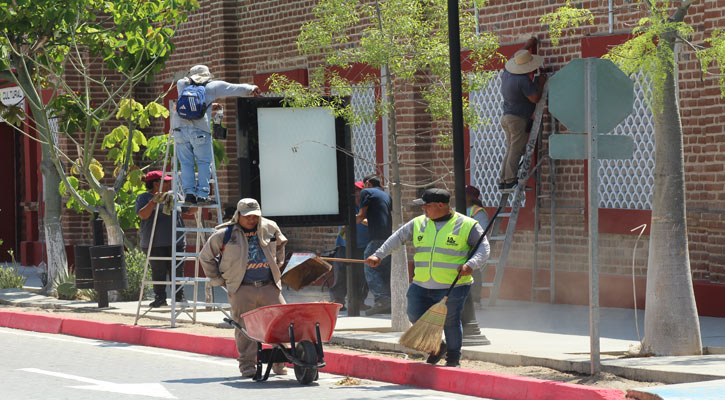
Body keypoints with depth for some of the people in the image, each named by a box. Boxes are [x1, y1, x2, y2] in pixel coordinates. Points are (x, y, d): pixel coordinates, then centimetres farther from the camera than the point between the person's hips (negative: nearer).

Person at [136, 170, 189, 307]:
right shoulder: (144, 198, 1)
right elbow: (143, 215, -14)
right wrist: (153, 201, -23)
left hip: (175, 242, 4)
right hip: (155, 243, -4)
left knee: (177, 270, 2)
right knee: (158, 271, -2)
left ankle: (179, 296, 9)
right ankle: (159, 298, 4)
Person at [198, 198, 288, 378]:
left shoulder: (270, 228, 10)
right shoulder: (225, 234, -1)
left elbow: (280, 245, 34)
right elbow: (205, 257, 11)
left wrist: (277, 267, 27)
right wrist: (218, 280, 10)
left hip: (269, 286, 3)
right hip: (242, 290, -3)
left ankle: (279, 363, 6)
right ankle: (247, 365, 3)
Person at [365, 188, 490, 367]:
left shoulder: (466, 225, -4)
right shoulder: (418, 223, 9)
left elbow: (483, 247, -5)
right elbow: (398, 238, 13)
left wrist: (471, 265, -22)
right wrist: (378, 255, 4)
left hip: (452, 287, -5)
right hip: (422, 286, 5)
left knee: (450, 322, -1)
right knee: (416, 317, 0)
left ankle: (453, 358, 18)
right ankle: (437, 346, 25)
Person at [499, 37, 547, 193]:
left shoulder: (507, 73, 6)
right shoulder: (522, 80, -20)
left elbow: (515, 59, 27)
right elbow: (535, 98, -19)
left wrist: (527, 46, 36)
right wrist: (541, 83, -4)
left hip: (507, 117, 9)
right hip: (518, 119, -9)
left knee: (510, 150, 11)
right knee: (516, 150, -9)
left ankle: (503, 181, 9)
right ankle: (510, 181, -14)